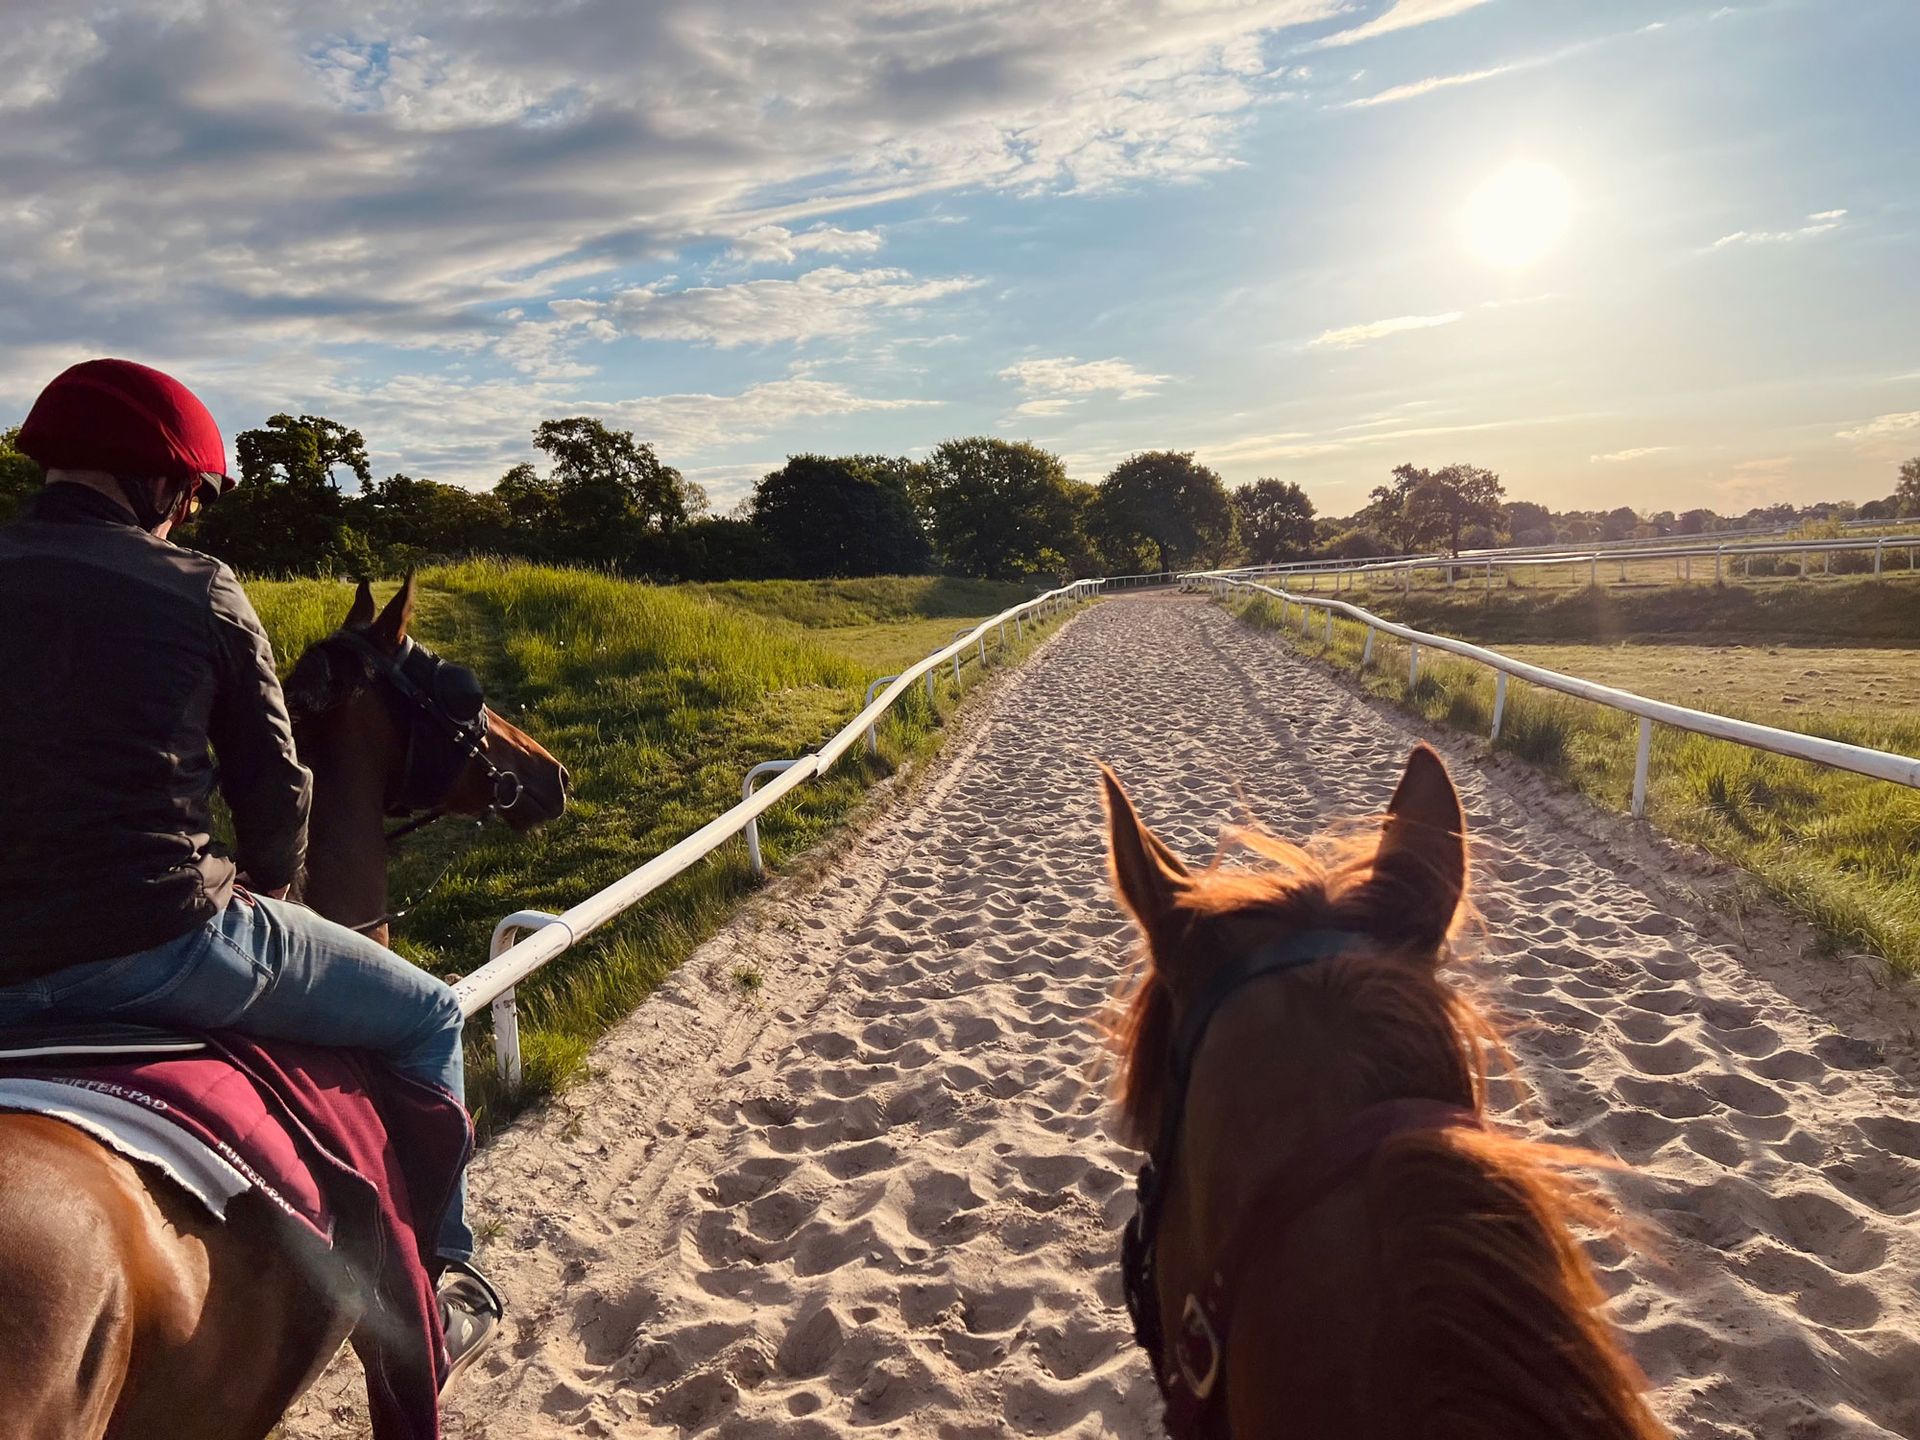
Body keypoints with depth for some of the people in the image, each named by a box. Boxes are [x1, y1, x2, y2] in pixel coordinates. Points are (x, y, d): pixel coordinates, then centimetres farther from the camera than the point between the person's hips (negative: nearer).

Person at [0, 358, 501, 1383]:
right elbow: (274, 786, 1)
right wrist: (262, 901, 20)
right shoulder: (199, 592, -3)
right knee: (427, 1018, 15)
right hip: (163, 944, -5)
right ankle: (443, 1285, 23)